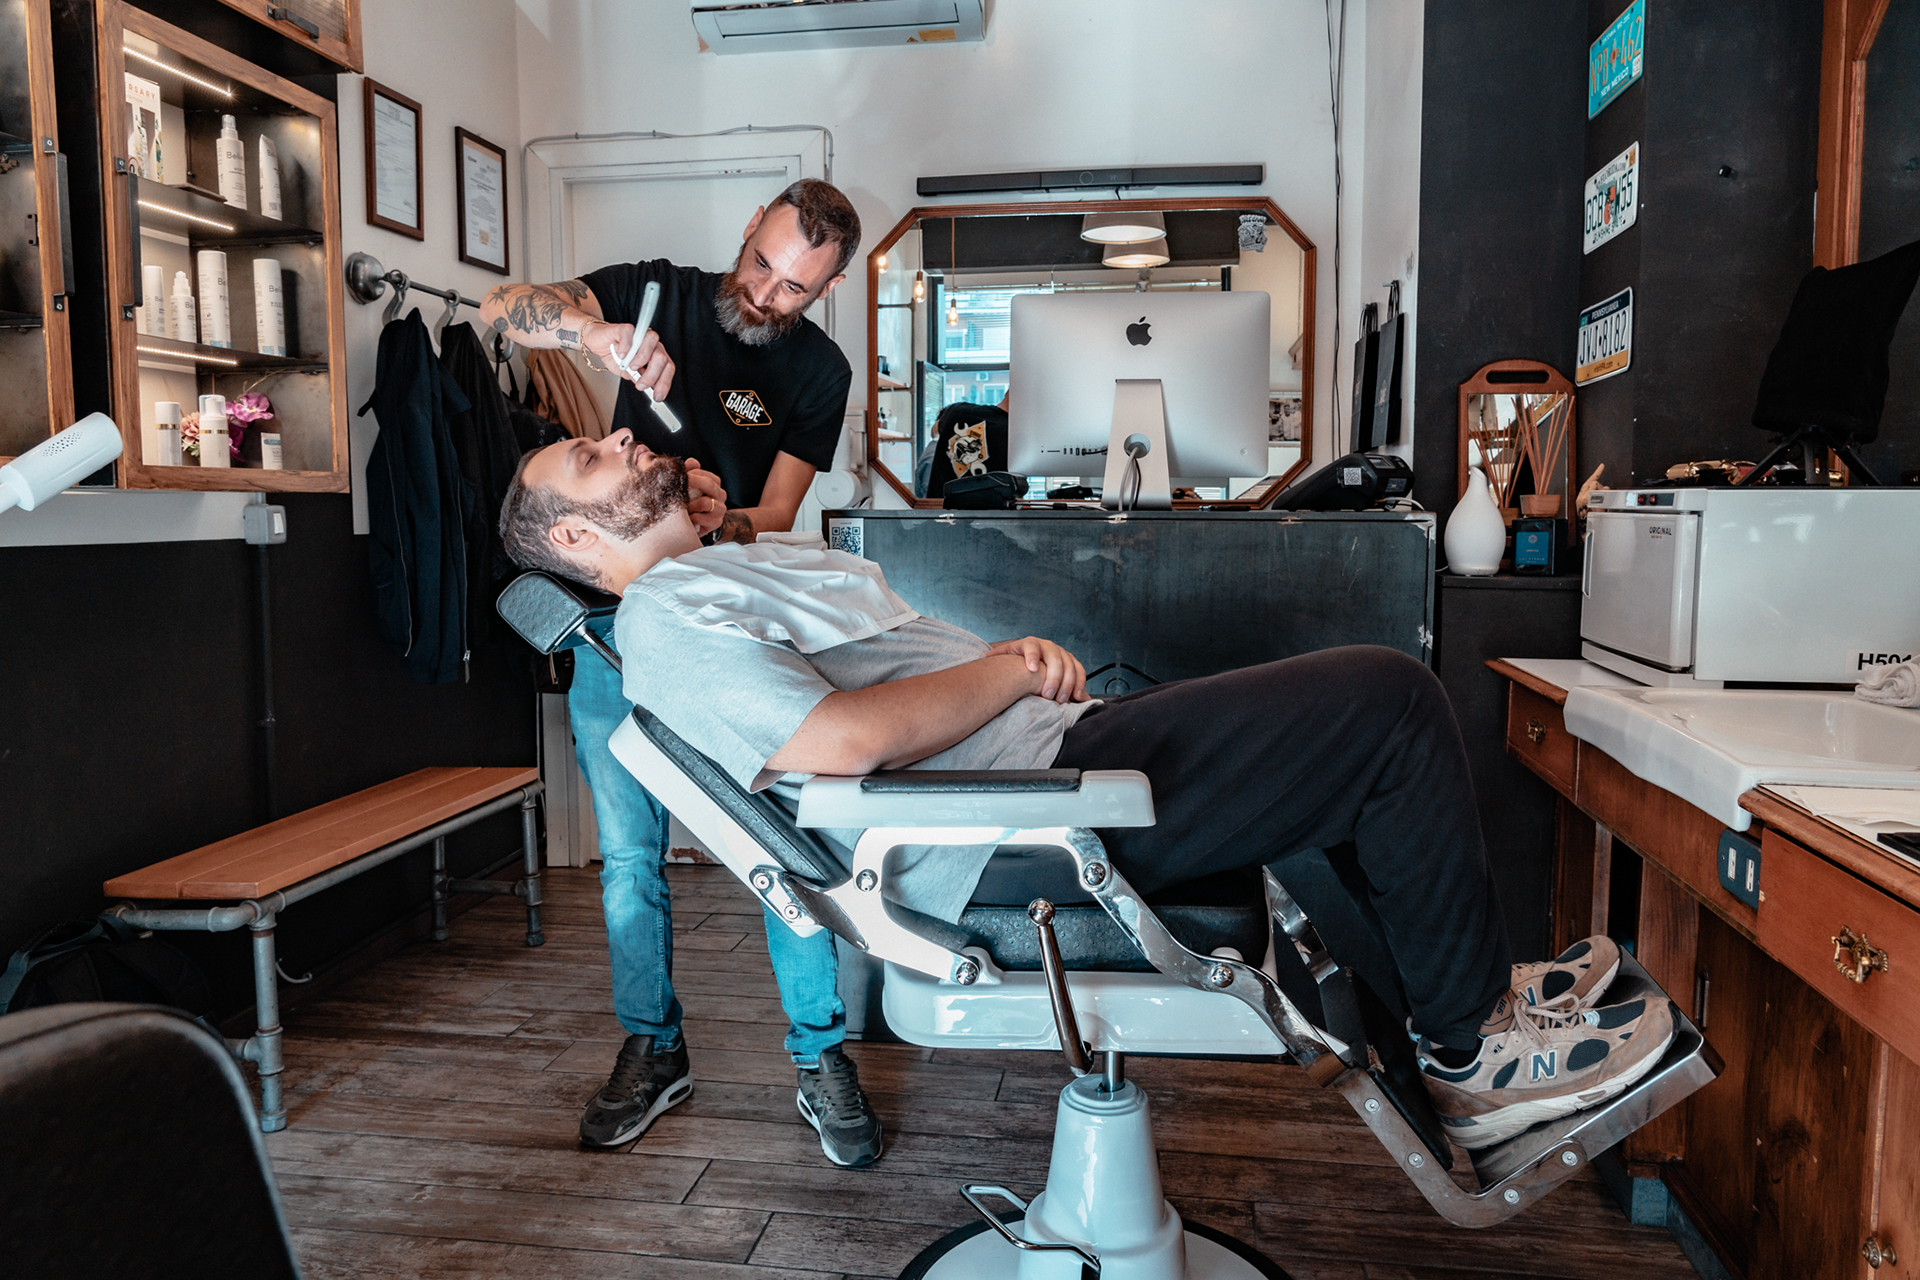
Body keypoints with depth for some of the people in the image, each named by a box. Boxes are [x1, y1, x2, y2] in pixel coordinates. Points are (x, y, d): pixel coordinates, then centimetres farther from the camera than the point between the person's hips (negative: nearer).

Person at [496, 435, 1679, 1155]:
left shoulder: (726, 574, 25)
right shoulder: (664, 616, -8)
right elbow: (841, 738, -24)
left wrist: (1019, 656, 4)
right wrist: (1008, 670, -11)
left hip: (1050, 745, 11)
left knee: (1371, 713, 16)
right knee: (1394, 703, -11)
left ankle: (1477, 986, 26)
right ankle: (1476, 1051, 5)